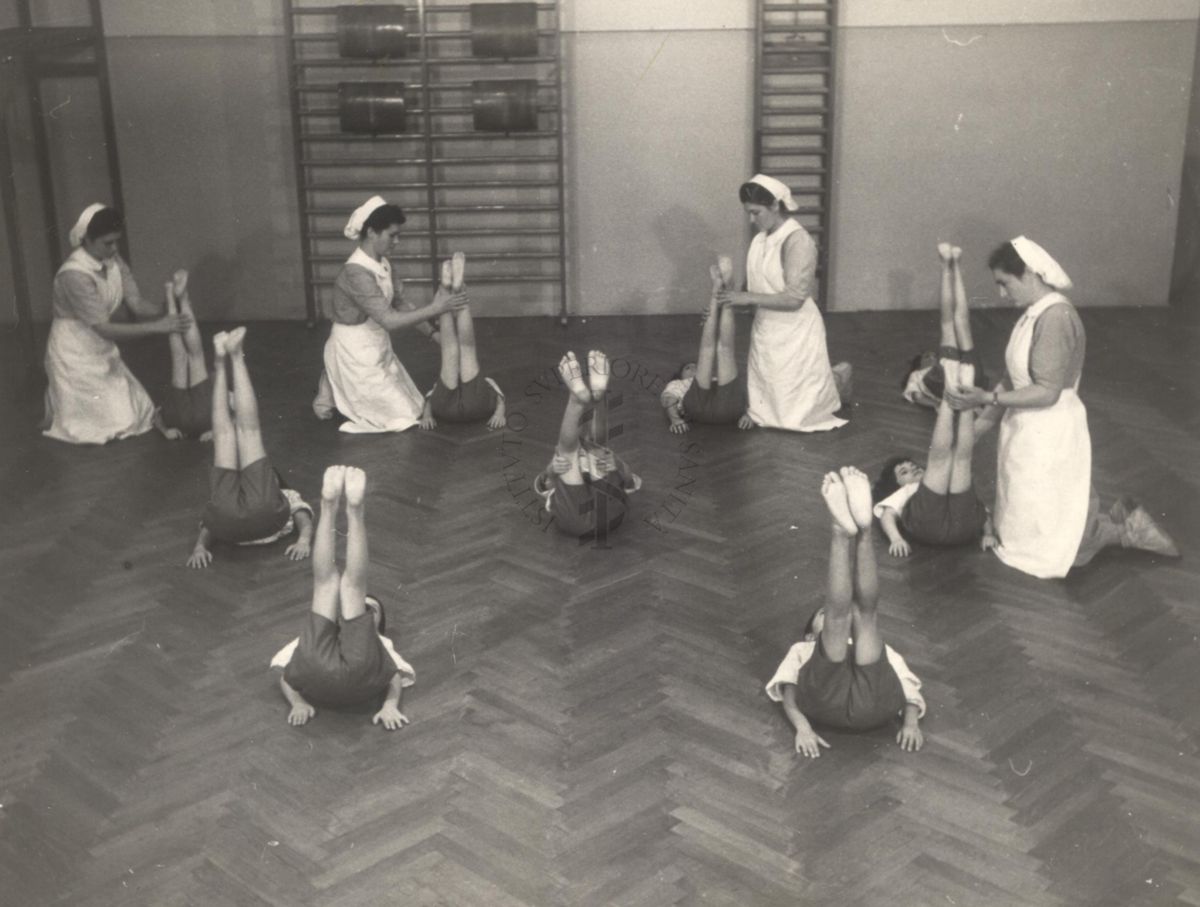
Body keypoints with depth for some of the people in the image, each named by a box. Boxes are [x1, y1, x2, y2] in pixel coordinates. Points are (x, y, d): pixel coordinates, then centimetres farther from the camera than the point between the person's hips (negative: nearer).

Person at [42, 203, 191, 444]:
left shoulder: (113, 260, -5)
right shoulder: (74, 275, -28)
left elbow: (136, 303, -9)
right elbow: (106, 329, -30)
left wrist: (167, 314, -27)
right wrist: (158, 327, -35)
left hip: (102, 351, 8)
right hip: (75, 354, -8)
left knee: (139, 413, 12)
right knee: (118, 423, -2)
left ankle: (67, 400, 30)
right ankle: (55, 416, 20)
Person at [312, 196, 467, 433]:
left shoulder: (381, 264, 1)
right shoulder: (356, 272, -28)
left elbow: (399, 304, 9)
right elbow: (389, 320, -31)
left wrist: (433, 334, 3)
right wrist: (436, 308, -31)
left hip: (377, 349, 9)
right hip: (355, 354, -9)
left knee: (413, 407, 18)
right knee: (403, 416, 0)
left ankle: (339, 388, 23)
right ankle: (332, 396, 10)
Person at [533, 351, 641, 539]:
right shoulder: (555, 476, 44)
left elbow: (631, 483, 18)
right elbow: (541, 484, 17)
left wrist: (616, 465, -6)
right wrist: (552, 469, -8)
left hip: (608, 511, 0)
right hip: (573, 517, 0)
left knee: (597, 439, -2)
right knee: (568, 445, -1)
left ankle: (598, 398, -31)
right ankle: (577, 400, -29)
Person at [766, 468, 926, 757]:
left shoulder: (880, 651, 44)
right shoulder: (803, 649, 41)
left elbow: (910, 691, 26)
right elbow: (788, 692, 21)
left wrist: (911, 722, 1)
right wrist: (802, 725, -2)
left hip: (874, 702, 1)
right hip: (825, 698, -1)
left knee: (865, 607, -8)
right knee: (839, 607, -10)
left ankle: (863, 530, -33)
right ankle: (842, 532, -36)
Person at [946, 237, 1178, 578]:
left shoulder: (1056, 317, -22)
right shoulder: (1034, 314, 7)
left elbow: (1047, 393, -24)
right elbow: (1013, 381, 12)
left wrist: (987, 398, -25)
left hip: (1049, 437, -9)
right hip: (1029, 433, 9)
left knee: (1045, 546, 3)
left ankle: (1126, 532, 15)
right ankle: (1120, 520, 25)